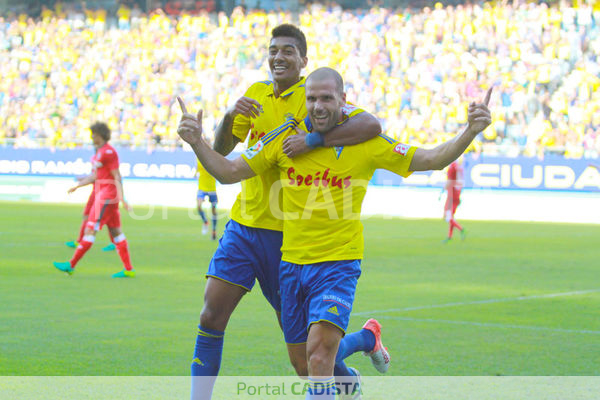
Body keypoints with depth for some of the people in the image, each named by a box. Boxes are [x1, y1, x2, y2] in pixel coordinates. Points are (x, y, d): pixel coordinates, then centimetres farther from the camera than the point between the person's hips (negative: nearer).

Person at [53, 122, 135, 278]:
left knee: (90, 230, -6)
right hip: (103, 196, 10)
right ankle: (129, 269, 6)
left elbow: (117, 176, -17)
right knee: (115, 232, 7)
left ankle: (71, 265, -4)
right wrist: (77, 186, 21)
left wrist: (121, 197, -21)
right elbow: (95, 175, 23)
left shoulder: (108, 152, -14)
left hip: (106, 197, -10)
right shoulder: (100, 151, 17)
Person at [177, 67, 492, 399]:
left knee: (319, 353, -21)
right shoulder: (286, 137, -2)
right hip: (291, 262, 4)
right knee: (300, 358, 12)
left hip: (338, 262, -4)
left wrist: (471, 131, -20)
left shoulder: (366, 142, -7)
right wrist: (196, 142, -13)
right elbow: (228, 172, 3)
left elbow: (432, 160, -5)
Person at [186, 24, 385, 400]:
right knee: (211, 319, -5)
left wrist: (313, 139, -35)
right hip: (244, 225, 5)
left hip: (287, 235, -5)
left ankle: (367, 338, 29)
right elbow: (221, 151, 8)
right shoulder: (256, 94, 9)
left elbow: (371, 125, -26)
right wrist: (230, 116, -12)